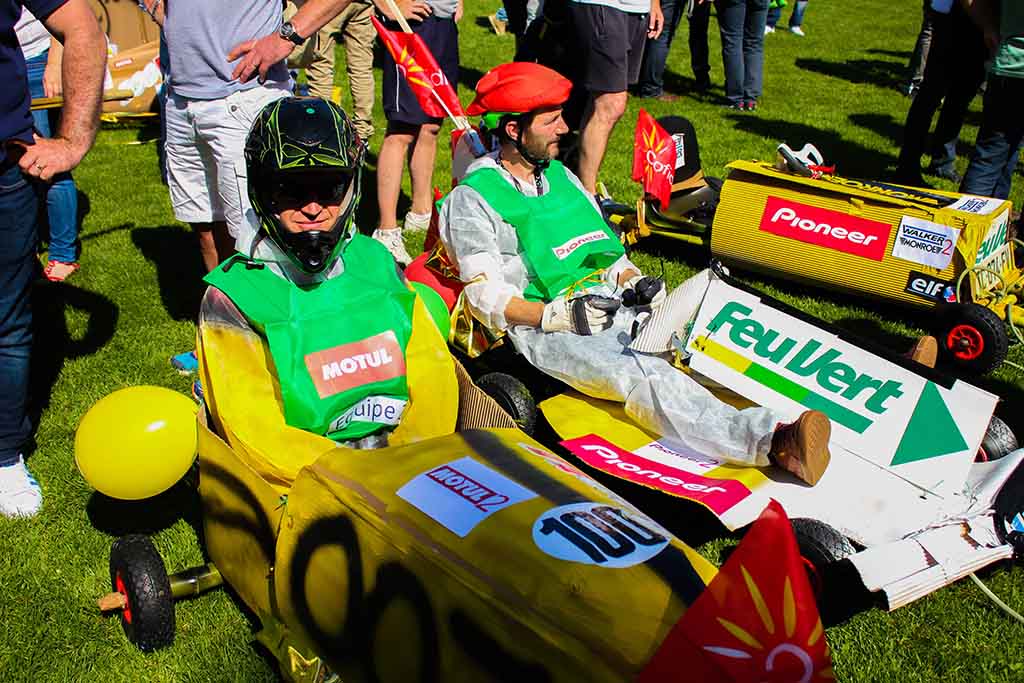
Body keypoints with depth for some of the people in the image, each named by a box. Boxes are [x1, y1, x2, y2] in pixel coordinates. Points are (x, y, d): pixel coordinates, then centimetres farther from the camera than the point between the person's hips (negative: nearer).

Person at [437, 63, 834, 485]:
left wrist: (633, 281, 1)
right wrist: (559, 315, -20)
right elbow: (487, 296, -7)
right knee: (639, 373, -34)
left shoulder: (560, 175, 21)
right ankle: (772, 441, -52)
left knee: (709, 289, -19)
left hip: (609, 304, 7)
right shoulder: (472, 200, -1)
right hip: (542, 325, -7)